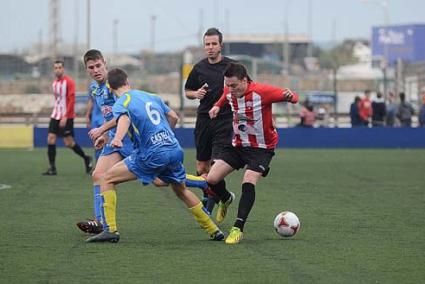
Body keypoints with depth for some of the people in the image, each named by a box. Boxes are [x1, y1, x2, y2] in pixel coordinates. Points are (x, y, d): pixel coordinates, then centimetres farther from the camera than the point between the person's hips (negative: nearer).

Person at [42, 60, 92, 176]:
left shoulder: (69, 82, -11)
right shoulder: (55, 83, 13)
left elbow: (71, 100, -16)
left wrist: (65, 117, -22)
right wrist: (57, 114, 18)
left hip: (66, 117, -7)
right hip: (56, 115, 7)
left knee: (69, 142, -5)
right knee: (51, 139, -4)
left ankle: (86, 158, 17)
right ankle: (52, 168, -1)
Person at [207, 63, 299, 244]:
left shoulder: (261, 92, -23)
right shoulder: (229, 93, -4)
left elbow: (292, 97, -22)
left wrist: (290, 96, -44)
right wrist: (217, 106, 6)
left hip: (261, 148, -5)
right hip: (237, 145, 5)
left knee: (248, 183, -24)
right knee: (211, 179, -6)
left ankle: (238, 229, -16)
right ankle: (226, 199, 29)